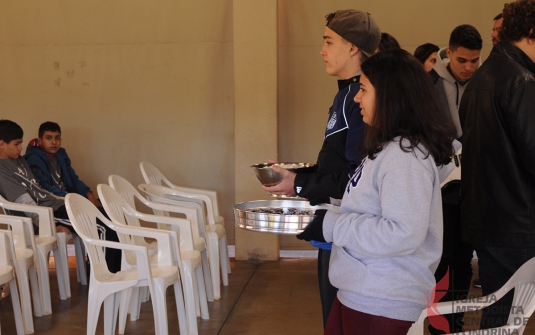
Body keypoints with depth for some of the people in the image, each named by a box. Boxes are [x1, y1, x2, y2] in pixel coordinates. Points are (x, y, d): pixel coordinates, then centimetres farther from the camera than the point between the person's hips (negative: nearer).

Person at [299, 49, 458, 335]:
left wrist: (333, 226, -21)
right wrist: (327, 218, 8)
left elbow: (403, 234, -27)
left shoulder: (405, 156, -20)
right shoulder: (389, 148, 12)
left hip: (383, 303, -9)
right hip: (360, 293, 9)